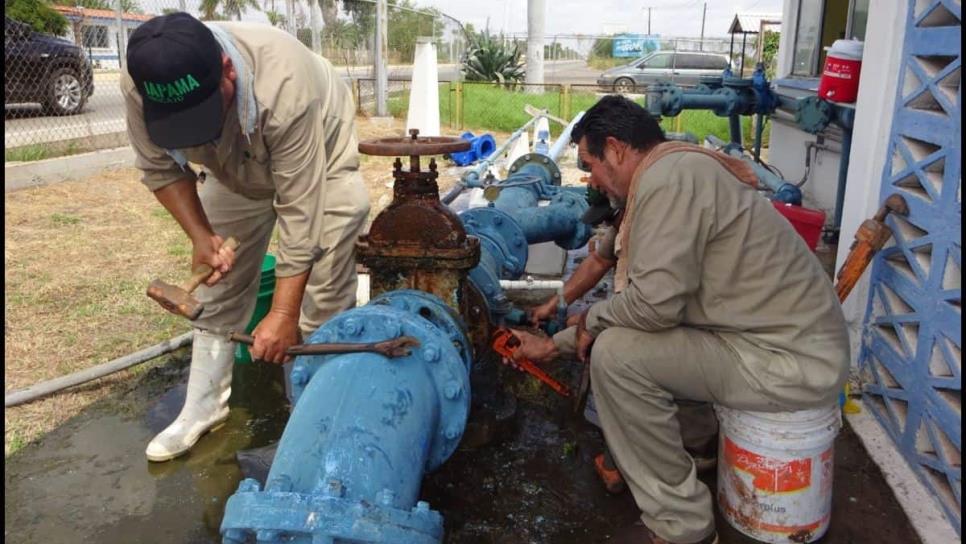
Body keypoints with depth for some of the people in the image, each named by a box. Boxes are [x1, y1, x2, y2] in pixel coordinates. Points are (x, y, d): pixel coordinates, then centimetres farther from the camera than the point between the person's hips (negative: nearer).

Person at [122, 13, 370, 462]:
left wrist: (284, 312, -35)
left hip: (319, 161, -4)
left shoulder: (283, 87, -43)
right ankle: (203, 406, 22)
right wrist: (200, 236, -23)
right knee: (218, 286, 8)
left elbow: (300, 210, -37)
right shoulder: (139, 87, -28)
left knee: (323, 302, -10)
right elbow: (160, 167, -10)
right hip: (233, 170, 5)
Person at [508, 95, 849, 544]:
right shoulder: (681, 171, 14)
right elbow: (650, 301, 19)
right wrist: (554, 344, 22)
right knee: (619, 334, 13)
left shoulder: (668, 176, -18)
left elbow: (655, 301, -29)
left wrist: (591, 319, -6)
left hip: (793, 363, -10)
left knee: (616, 354, -18)